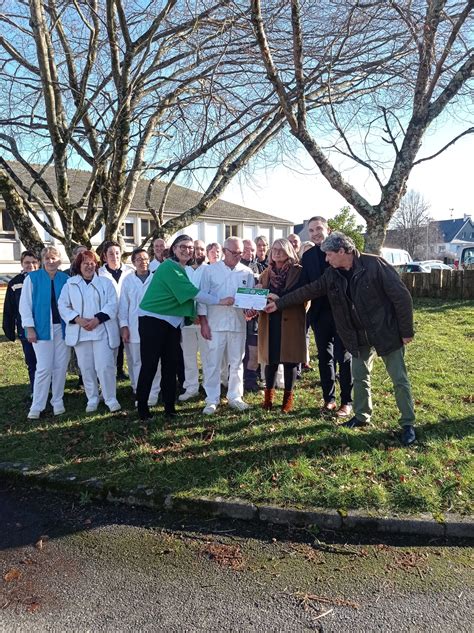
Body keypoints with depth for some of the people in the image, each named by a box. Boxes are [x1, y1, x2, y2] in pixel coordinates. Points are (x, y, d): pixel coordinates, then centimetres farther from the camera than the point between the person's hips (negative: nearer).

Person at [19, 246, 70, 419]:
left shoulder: (66, 279, 3)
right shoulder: (32, 278, -1)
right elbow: (25, 304, -1)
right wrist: (30, 327, -7)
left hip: (62, 328, 2)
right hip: (42, 328, -2)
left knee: (61, 367, 6)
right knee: (43, 368, -3)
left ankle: (58, 401, 19)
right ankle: (37, 406, 8)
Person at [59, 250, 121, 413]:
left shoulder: (105, 282, 6)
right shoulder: (70, 283, 9)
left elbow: (112, 304, -2)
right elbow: (63, 306, 5)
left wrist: (97, 319, -15)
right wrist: (78, 319, -11)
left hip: (102, 330, -2)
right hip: (79, 332, 2)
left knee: (105, 366, -7)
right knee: (86, 368, 7)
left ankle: (111, 399, 5)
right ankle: (92, 400, 19)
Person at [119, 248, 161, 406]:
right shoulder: (128, 280, 7)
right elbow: (123, 304, 7)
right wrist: (124, 326, 1)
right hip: (134, 328, 1)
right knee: (136, 362, 5)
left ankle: (153, 395, 7)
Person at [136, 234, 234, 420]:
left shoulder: (181, 269, 12)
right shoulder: (168, 267, -15)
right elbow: (191, 291, -20)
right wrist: (220, 301, -17)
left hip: (172, 322, 8)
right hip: (153, 320, -8)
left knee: (171, 364, 8)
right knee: (149, 365, -3)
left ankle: (169, 406, 17)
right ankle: (142, 408, 8)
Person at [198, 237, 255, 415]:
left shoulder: (247, 273, 5)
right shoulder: (210, 271, 0)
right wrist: (203, 323, -5)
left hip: (238, 323, 2)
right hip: (215, 324, -2)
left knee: (237, 362, 11)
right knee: (213, 363, 1)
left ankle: (234, 397, 24)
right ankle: (212, 400, 12)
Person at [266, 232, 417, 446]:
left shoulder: (375, 265, -21)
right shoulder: (332, 275, -2)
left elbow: (401, 296, -19)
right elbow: (309, 290, 8)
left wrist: (406, 331, -16)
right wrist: (279, 303, 8)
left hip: (387, 333, -6)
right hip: (360, 337, 6)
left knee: (399, 379, 3)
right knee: (360, 378, 15)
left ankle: (408, 424, 16)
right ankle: (362, 416, 33)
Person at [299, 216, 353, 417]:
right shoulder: (307, 256, 7)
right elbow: (304, 286, 2)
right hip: (320, 313, 4)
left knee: (344, 357, 3)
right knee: (324, 357, 12)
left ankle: (347, 401, 14)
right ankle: (329, 398, 24)